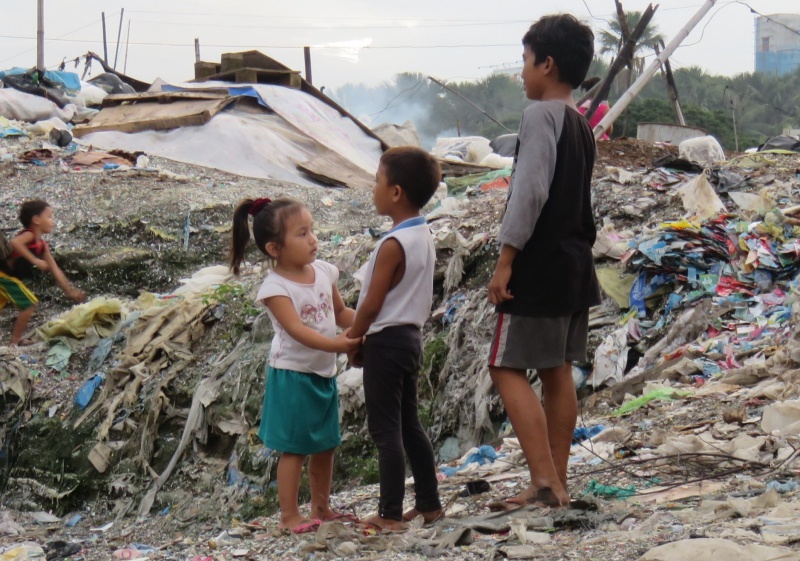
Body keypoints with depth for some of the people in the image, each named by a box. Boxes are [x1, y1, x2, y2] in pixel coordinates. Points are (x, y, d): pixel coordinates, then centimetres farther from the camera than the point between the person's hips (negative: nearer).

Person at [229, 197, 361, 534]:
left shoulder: (324, 272, 3)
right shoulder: (275, 288, -18)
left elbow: (340, 313, 16)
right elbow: (297, 329, -28)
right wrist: (336, 344, -38)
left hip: (324, 373, 7)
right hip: (292, 376, -7)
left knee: (325, 445, 16)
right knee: (294, 448, 0)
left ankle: (321, 508, 30)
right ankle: (289, 516, 10)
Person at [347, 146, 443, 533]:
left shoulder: (393, 244, -20)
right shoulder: (424, 237, 8)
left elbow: (372, 304, -19)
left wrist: (351, 341, -4)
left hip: (386, 341, -9)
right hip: (411, 337, 9)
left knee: (385, 429, -4)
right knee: (409, 425, 18)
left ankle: (391, 515, -2)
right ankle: (429, 503, 23)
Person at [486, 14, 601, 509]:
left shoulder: (542, 115, -13)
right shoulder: (581, 124, 14)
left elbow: (530, 191, -21)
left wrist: (506, 259, -19)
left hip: (540, 266, -9)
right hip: (575, 264, 9)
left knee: (508, 368, -7)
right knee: (557, 371, 12)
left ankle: (544, 481, -14)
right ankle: (558, 483, 14)